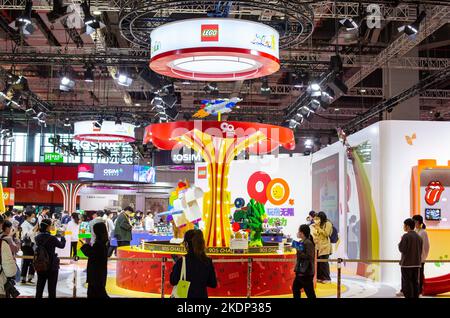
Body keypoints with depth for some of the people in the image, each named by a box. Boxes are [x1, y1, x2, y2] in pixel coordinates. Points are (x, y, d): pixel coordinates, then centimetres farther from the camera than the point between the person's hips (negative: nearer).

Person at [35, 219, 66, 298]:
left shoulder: (37, 238, -4)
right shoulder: (52, 238, -19)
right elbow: (62, 245, -3)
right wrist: (62, 238, 16)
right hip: (52, 266, -5)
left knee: (40, 287, 15)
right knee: (51, 288, 7)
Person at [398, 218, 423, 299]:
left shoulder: (405, 236, -12)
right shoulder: (419, 237, 9)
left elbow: (402, 249, -15)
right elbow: (420, 251, 11)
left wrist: (400, 242, 3)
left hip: (407, 263, -6)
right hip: (416, 263, 6)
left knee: (407, 283, -2)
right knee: (415, 283, 8)